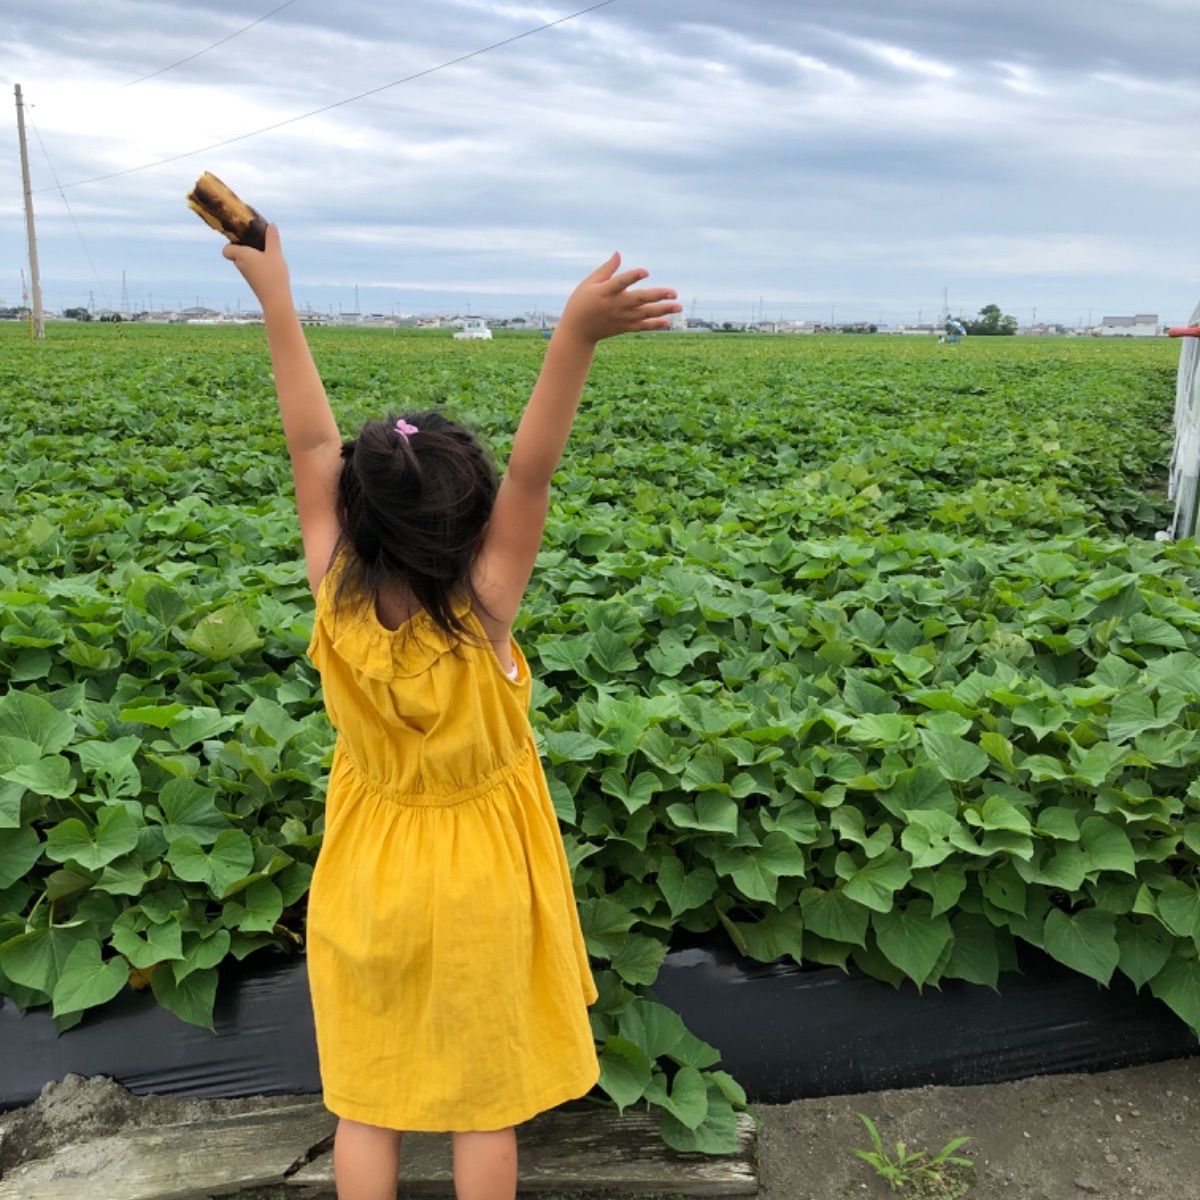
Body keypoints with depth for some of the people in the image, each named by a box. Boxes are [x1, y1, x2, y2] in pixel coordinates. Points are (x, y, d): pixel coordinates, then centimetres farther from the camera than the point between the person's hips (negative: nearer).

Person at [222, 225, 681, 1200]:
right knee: (486, 1099, 17)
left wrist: (275, 294, -8)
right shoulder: (484, 617, -26)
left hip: (369, 874, 3)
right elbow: (531, 471, -32)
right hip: (480, 879, -2)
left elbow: (314, 446, -15)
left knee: (364, 1100, 19)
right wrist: (577, 335, -43)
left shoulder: (337, 608, -19)